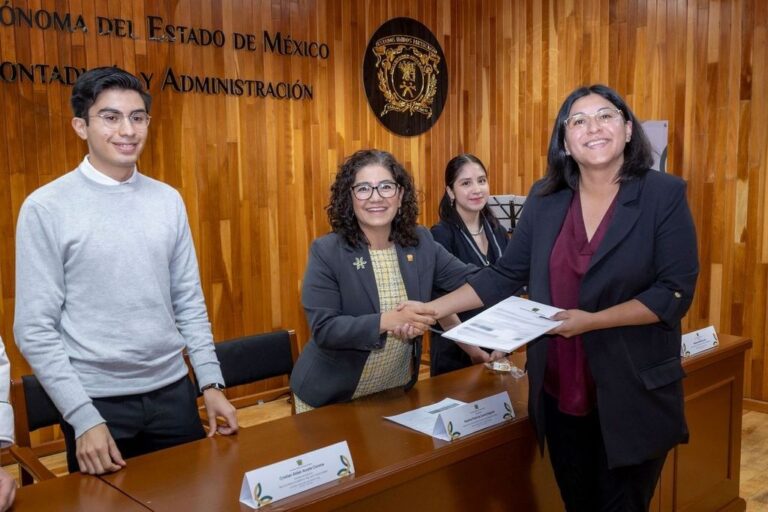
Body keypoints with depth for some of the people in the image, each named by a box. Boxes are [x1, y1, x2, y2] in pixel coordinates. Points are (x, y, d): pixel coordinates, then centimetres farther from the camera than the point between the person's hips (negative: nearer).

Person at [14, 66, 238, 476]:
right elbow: (35, 329, -9)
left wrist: (211, 383, 3)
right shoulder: (46, 208, -9)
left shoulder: (168, 200, 3)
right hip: (97, 400, -3)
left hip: (172, 390, 4)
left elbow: (190, 303, 7)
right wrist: (83, 418, -12)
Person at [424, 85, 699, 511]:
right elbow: (505, 275, 4)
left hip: (633, 394, -3)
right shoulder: (545, 199, 2)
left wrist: (592, 321, -23)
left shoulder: (664, 195, -8)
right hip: (559, 390, 4)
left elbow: (675, 292, -13)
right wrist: (432, 308, -4)